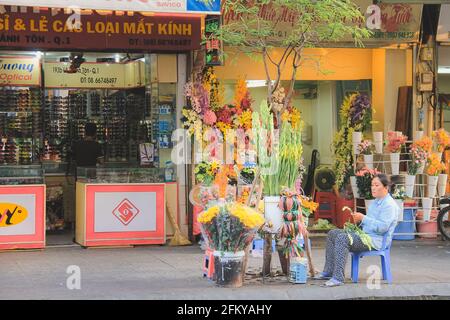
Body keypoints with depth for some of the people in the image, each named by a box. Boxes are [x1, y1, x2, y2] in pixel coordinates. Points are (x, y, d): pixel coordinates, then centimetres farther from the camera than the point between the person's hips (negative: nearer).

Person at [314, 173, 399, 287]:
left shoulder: (389, 205, -13)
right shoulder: (376, 202, 19)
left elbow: (382, 227, -24)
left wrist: (363, 218, -21)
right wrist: (359, 221, 6)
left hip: (376, 240, -11)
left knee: (342, 238, -30)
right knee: (333, 233, 7)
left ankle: (338, 278, -34)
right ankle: (329, 271, 4)